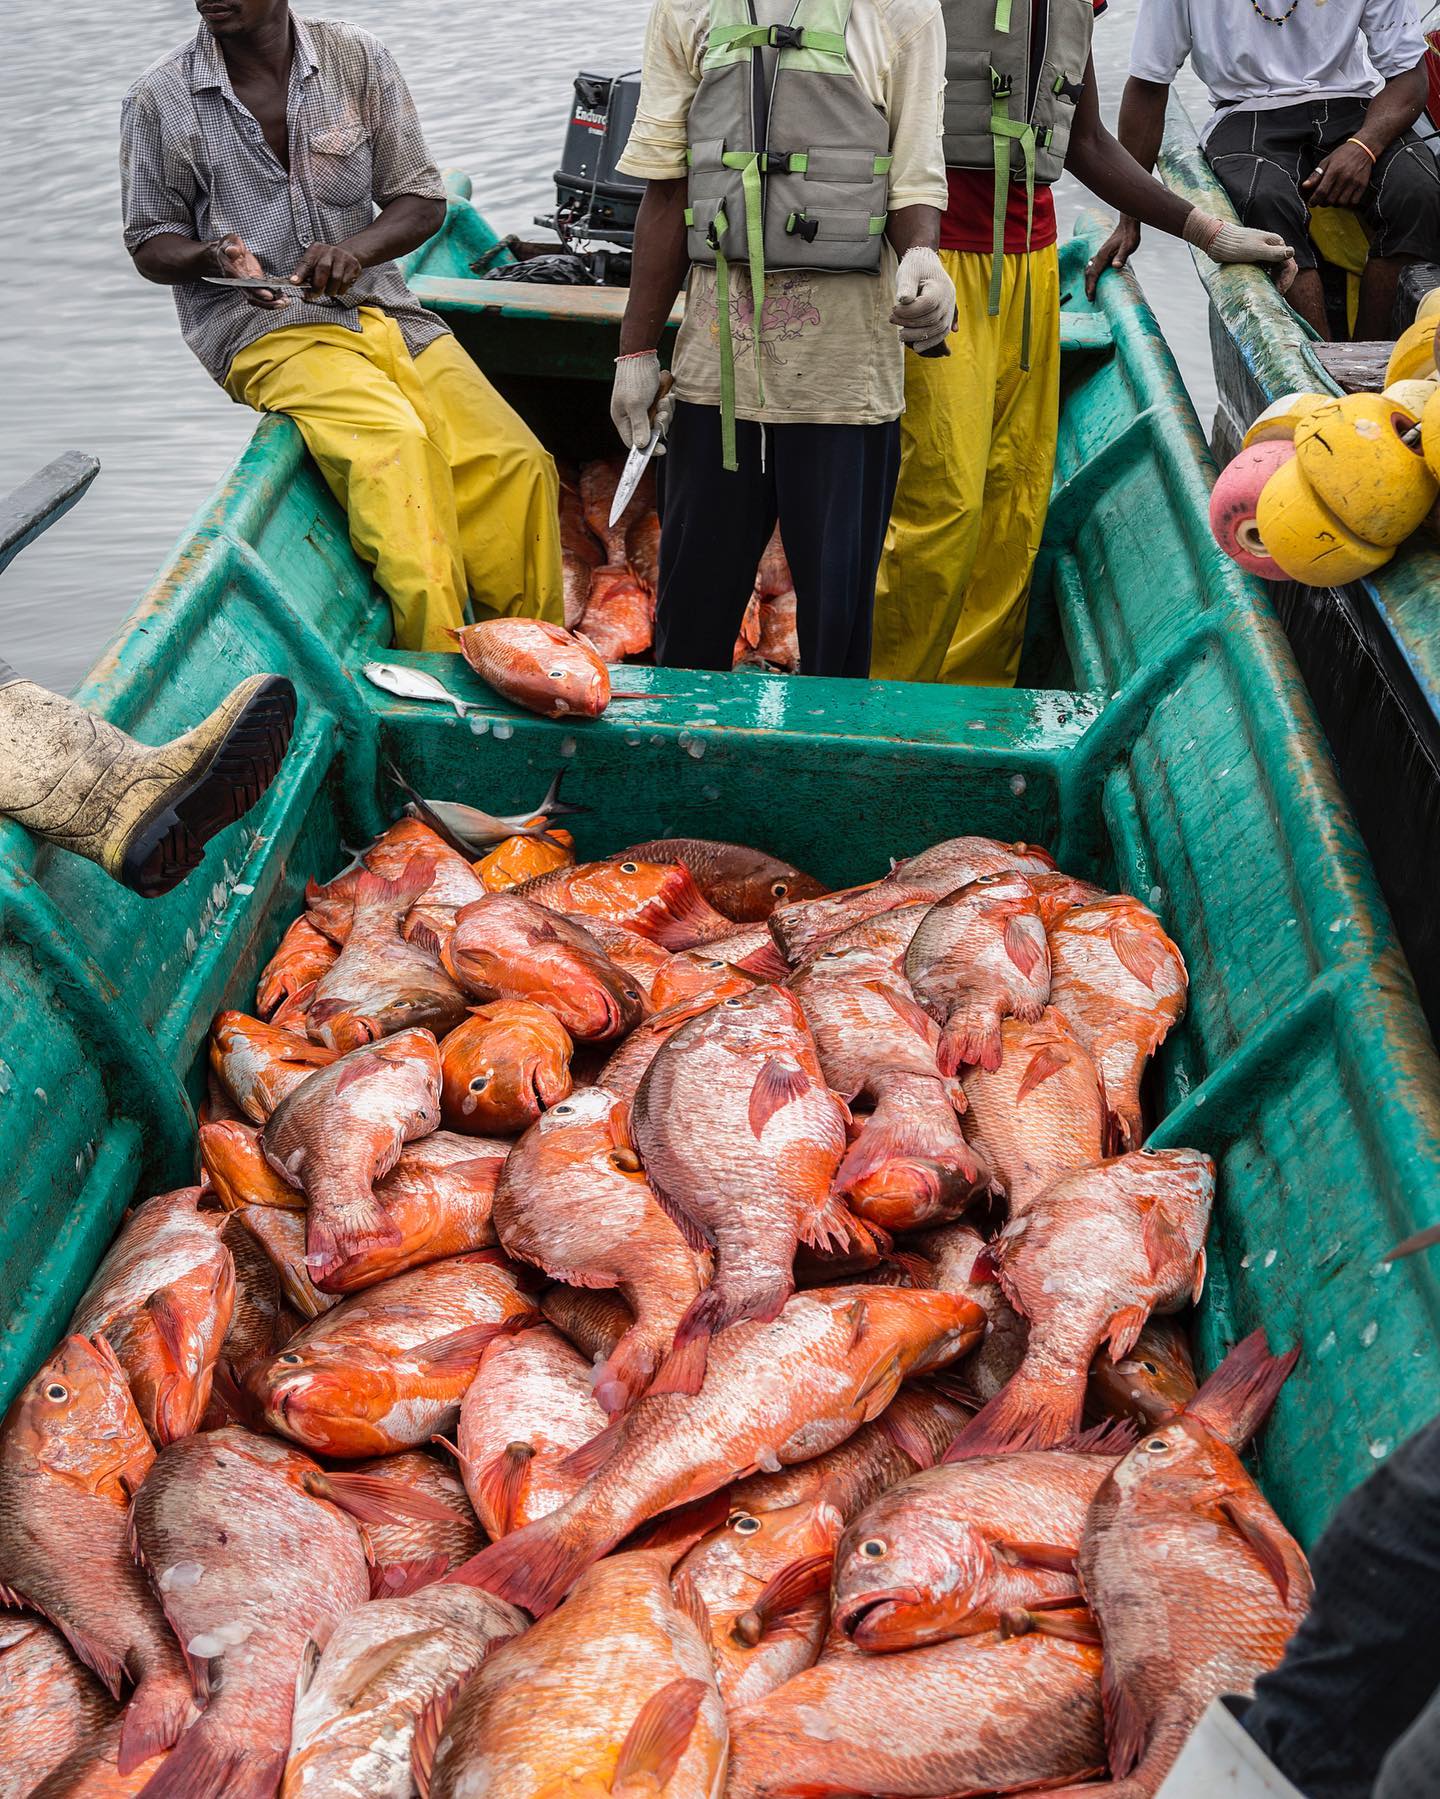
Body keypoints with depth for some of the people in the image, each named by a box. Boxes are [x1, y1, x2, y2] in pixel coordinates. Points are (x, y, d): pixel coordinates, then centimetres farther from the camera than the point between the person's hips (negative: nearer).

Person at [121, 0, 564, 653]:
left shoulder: (358, 59, 5)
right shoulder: (159, 100, 2)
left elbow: (421, 200, 7)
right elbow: (150, 242, 9)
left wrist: (356, 249, -13)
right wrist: (209, 257, -14)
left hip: (378, 307, 3)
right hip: (262, 328, -3)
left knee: (517, 463, -18)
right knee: (395, 446, -33)